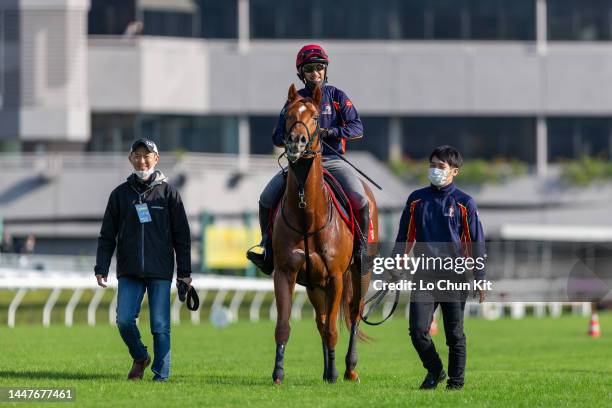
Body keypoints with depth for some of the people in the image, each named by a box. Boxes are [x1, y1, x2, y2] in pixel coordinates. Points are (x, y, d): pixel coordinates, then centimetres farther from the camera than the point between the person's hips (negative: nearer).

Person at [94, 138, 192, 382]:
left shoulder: (168, 193, 4)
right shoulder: (120, 194, 8)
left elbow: (182, 236, 5)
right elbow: (107, 236, 10)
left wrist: (184, 272, 1)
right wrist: (101, 268, 1)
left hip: (160, 272, -1)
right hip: (129, 272, 1)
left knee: (160, 325, -2)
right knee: (124, 320, -9)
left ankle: (161, 374, 7)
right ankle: (139, 358, 16)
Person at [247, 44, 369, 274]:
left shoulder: (336, 96, 6)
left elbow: (357, 129, -2)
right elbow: (277, 139, 9)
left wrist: (330, 132, -18)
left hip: (332, 160, -2)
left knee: (360, 200, -25)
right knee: (267, 199, -15)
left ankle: (362, 248, -8)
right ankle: (267, 245, 4)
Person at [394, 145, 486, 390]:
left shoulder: (464, 203, 0)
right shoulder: (416, 200, 9)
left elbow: (476, 244, 2)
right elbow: (404, 239, 15)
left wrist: (480, 280, -1)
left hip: (454, 278, -2)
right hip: (423, 277, 2)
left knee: (455, 334, 5)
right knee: (418, 330, -7)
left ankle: (456, 380, 18)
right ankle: (434, 370, 15)